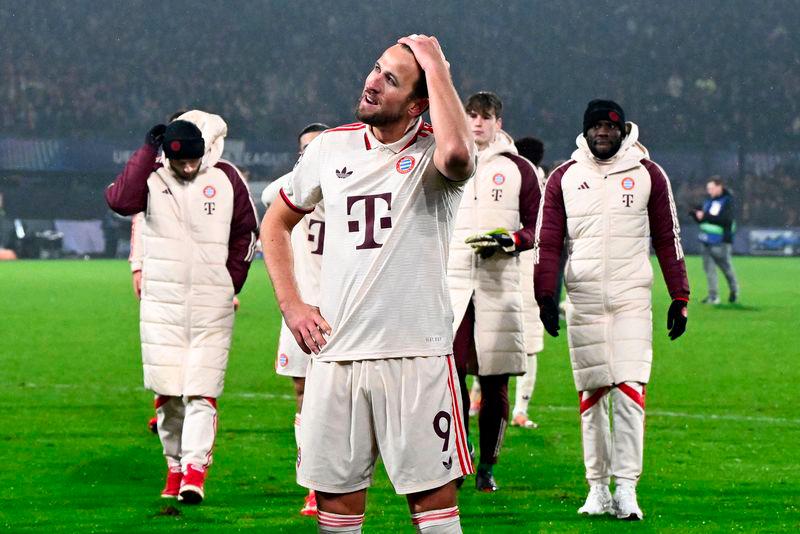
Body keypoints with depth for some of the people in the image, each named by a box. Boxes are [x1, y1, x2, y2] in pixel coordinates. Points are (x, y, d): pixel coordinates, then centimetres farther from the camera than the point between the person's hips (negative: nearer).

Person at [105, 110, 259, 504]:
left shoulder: (226, 180, 3)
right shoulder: (152, 177, 2)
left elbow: (245, 232, 14)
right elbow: (120, 200, -19)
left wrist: (230, 284, 10)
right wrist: (147, 150, -15)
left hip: (211, 304, -1)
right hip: (162, 303, 1)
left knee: (200, 390, -9)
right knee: (167, 391, 1)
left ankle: (195, 470, -15)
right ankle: (175, 466, 14)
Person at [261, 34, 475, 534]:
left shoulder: (432, 153, -5)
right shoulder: (331, 147, 9)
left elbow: (456, 153, -32)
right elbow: (276, 224, 23)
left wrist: (435, 66, -19)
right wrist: (291, 304, 10)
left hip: (417, 355, -4)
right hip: (337, 354, 4)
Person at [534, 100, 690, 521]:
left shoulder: (648, 175, 5)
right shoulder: (564, 178, 7)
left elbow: (667, 240, 8)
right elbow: (547, 241, 6)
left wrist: (679, 298, 5)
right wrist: (546, 295, -4)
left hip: (631, 297, -1)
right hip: (583, 299, 1)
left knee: (629, 389, -11)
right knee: (591, 392, 3)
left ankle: (626, 487, -12)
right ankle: (597, 488, 8)